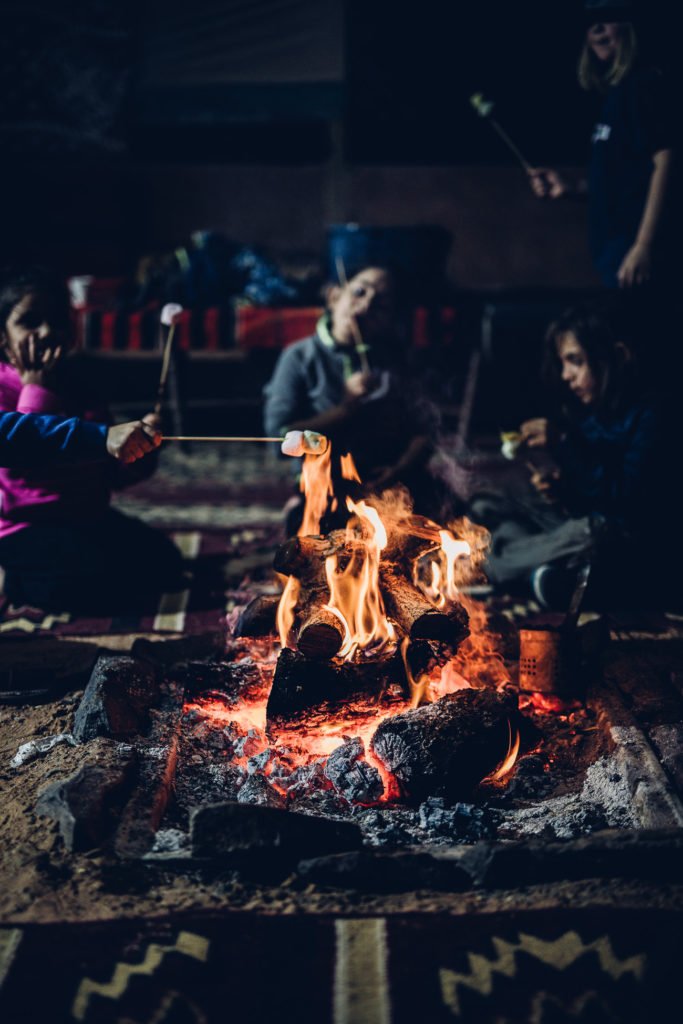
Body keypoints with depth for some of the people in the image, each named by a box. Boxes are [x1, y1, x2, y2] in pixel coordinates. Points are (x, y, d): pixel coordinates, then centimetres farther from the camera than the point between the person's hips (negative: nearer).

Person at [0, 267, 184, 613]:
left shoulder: (75, 381, 13)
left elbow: (109, 471, 14)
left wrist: (138, 448, -8)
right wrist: (37, 389, -21)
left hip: (87, 516, 8)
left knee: (165, 562, 0)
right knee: (109, 580, -28)